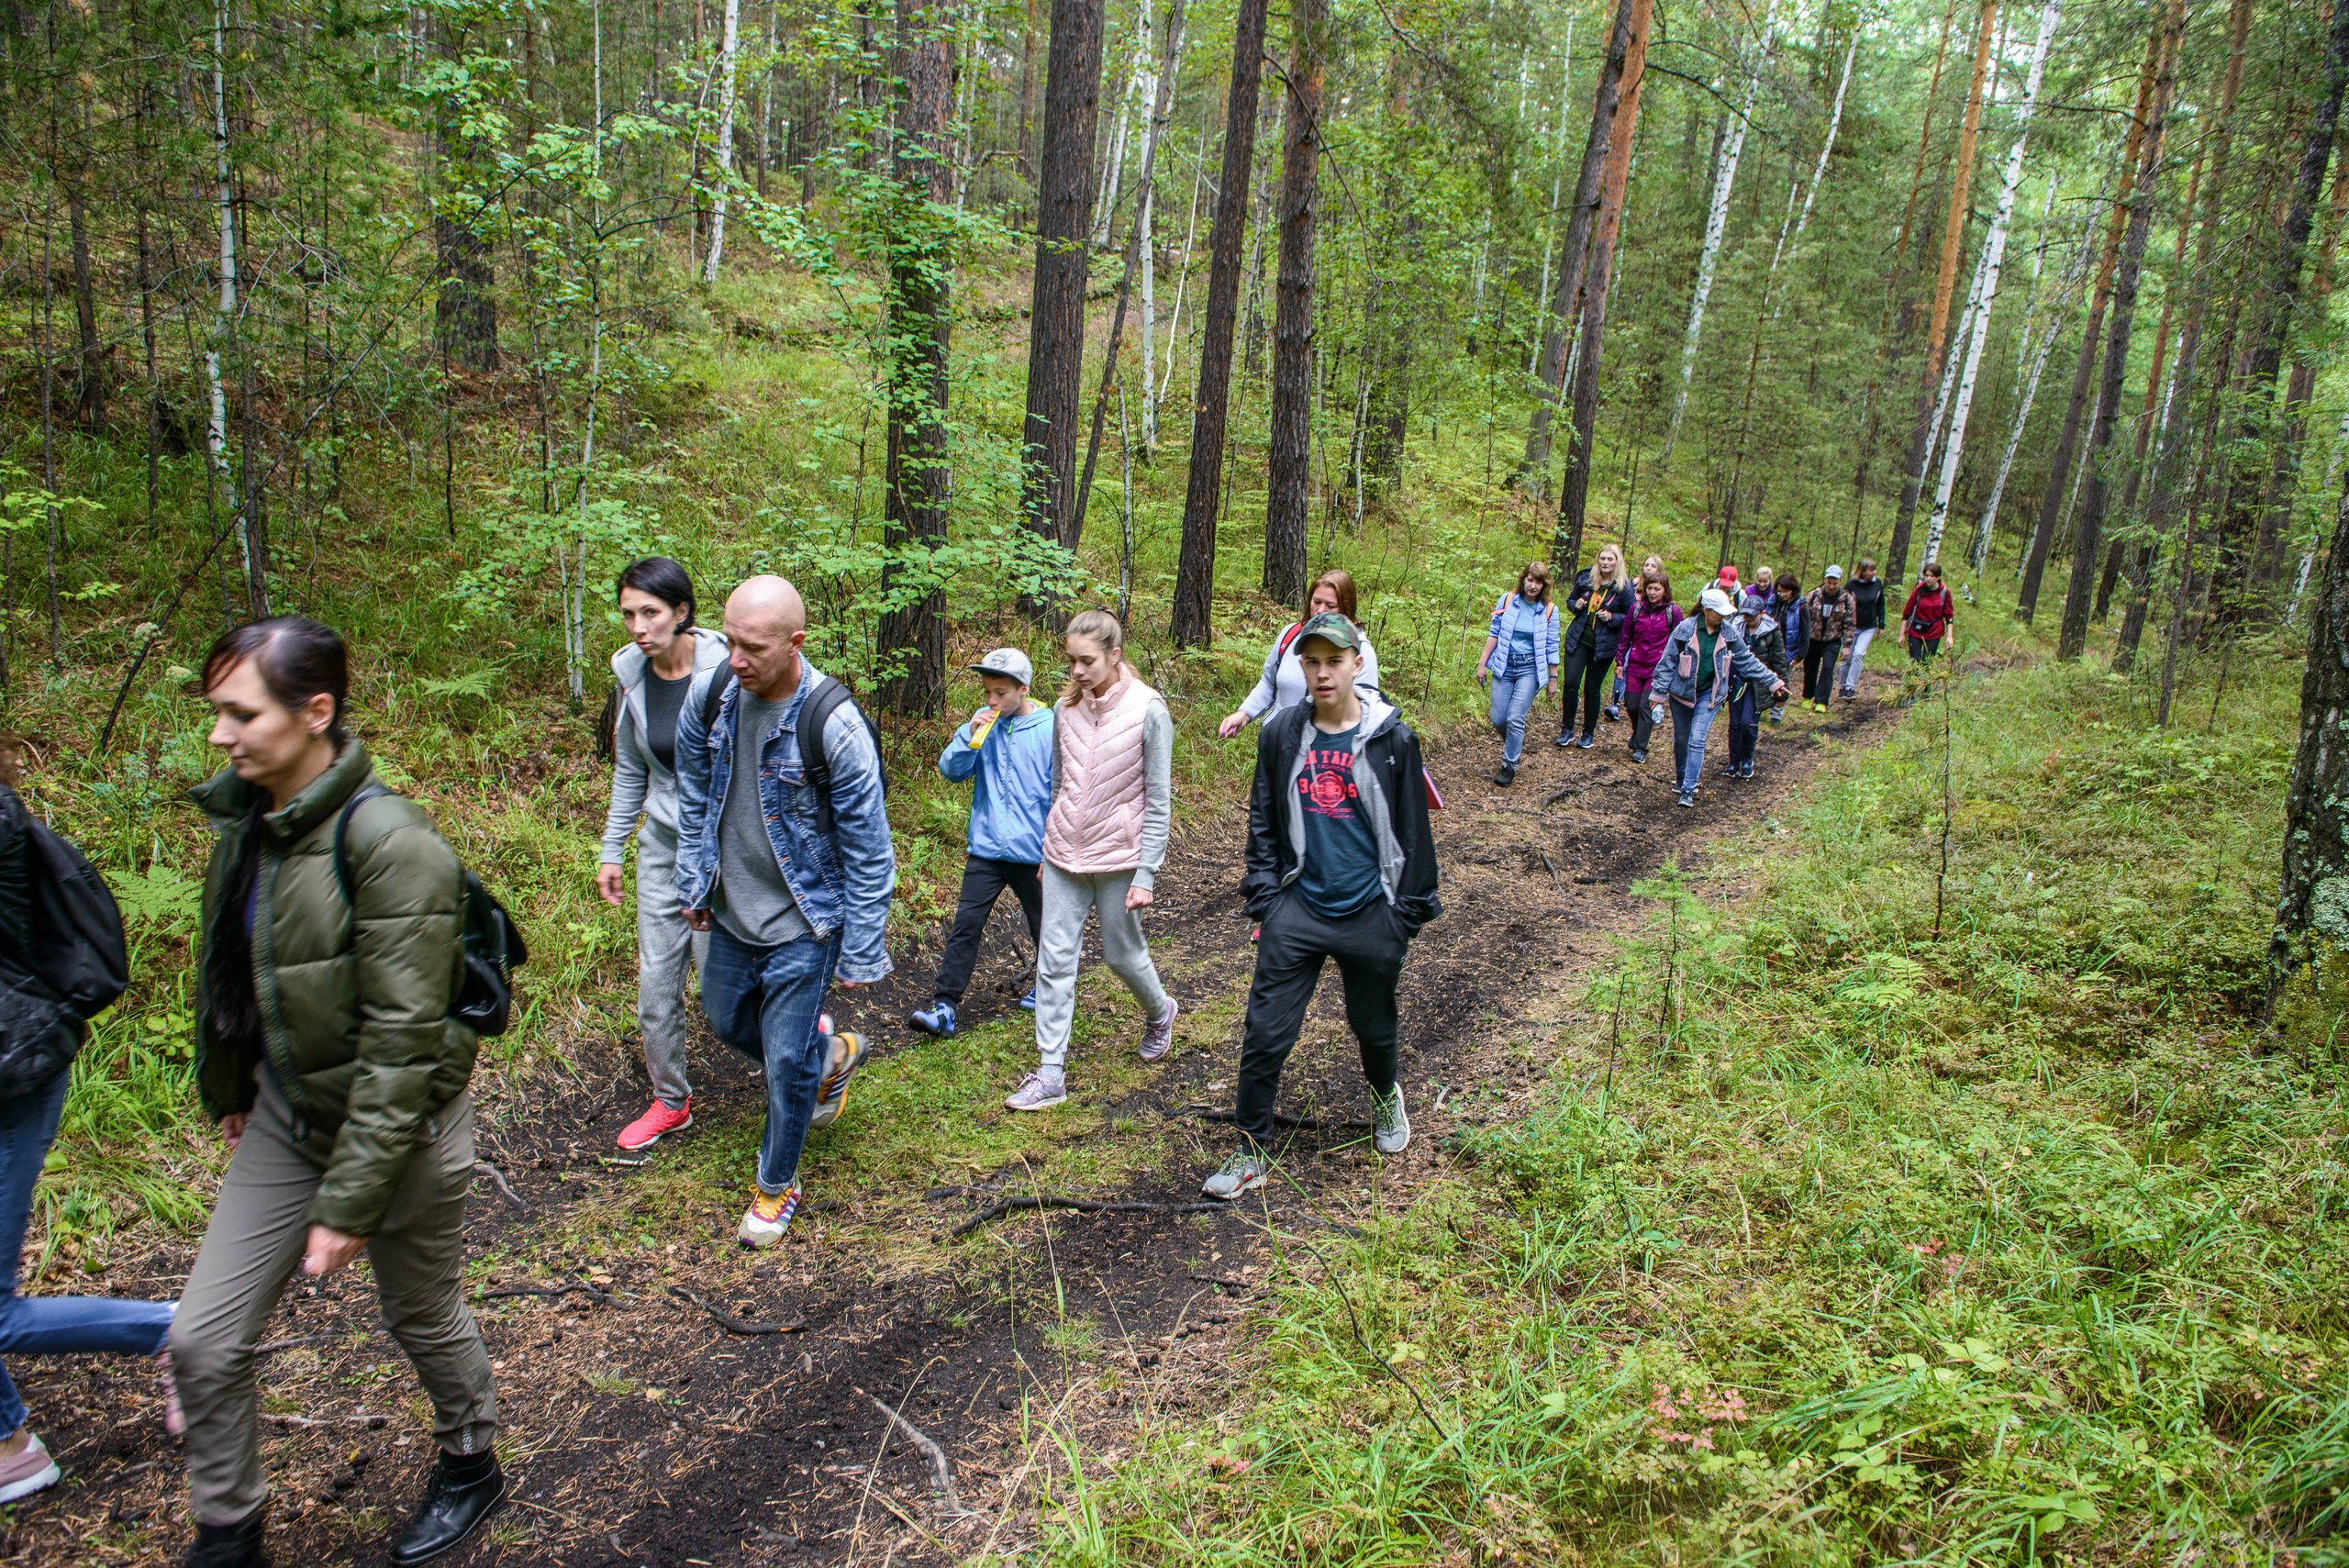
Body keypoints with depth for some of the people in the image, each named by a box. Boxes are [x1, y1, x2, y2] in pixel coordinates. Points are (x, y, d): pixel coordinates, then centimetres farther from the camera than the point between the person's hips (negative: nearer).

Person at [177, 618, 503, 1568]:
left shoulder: (390, 844, -27)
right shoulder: (244, 819, -2)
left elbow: (403, 1041, -25)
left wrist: (350, 1199, -22)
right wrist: (227, 1089, 23)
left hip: (399, 1128, -7)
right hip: (285, 1118, 7)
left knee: (423, 1317, 16)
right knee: (202, 1339, 8)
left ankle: (470, 1466, 44)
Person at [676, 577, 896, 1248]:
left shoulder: (834, 724, -26)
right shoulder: (709, 694, -10)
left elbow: (867, 849, -18)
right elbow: (694, 795, 9)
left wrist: (860, 954, -15)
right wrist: (693, 883, 14)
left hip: (803, 922, -6)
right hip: (732, 909, 6)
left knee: (785, 1060, 3)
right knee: (728, 1021, 24)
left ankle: (776, 1186, 27)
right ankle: (832, 1054, 50)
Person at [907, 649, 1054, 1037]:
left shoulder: (1051, 729, -10)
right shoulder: (984, 721, 2)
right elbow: (951, 770, 3)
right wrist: (970, 736, -15)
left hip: (1032, 852, -3)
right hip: (986, 849, 3)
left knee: (1044, 927, 14)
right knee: (966, 925, -3)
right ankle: (945, 1007, -1)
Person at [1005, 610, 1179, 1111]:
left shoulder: (1148, 711, -13)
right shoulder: (1066, 708, 1)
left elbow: (1159, 801, -11)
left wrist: (1146, 875, -13)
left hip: (1118, 855, -4)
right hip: (1064, 853, 4)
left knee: (1121, 954, 11)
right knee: (1054, 957, 1)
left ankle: (1159, 1013, 43)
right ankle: (1050, 1074, 7)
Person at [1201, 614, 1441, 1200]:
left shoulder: (1392, 739, -4)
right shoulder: (1280, 736, 1)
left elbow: (1413, 831, 1)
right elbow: (1263, 825, 9)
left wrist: (1408, 915, 0)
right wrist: (1264, 902, 4)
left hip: (1370, 914, -1)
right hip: (1297, 911, 1)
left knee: (1374, 1026, 17)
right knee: (1265, 1033, -1)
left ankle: (1385, 1096, 49)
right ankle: (1252, 1151, 14)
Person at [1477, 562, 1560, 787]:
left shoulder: (1549, 610, -1)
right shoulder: (1507, 600, 1)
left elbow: (1552, 646, 4)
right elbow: (1494, 634, 6)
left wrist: (1553, 676, 6)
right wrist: (1483, 663, 5)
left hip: (1530, 669, -2)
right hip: (1504, 666, 2)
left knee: (1515, 719, -10)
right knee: (1498, 719, 0)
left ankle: (1509, 766, 3)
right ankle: (1513, 744, 32)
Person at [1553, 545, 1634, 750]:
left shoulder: (1623, 588, -6)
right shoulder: (1585, 579, 3)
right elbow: (1570, 600, 17)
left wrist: (1611, 617, -16)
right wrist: (1576, 605, -5)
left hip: (1602, 646, -2)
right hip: (1578, 640, 2)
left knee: (1592, 689, 4)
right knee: (1570, 683, -7)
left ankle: (1589, 734, 19)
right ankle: (1567, 730, 8)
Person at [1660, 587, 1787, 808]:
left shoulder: (1730, 632, -4)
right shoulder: (1685, 629, -11)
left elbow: (1747, 661, 7)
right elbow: (1668, 661, -5)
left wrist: (1773, 682, 8)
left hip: (1711, 693, 0)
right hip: (1683, 691, 0)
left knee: (1696, 740, -11)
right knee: (1681, 739, 12)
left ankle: (1688, 790, -10)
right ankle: (1681, 779, 36)